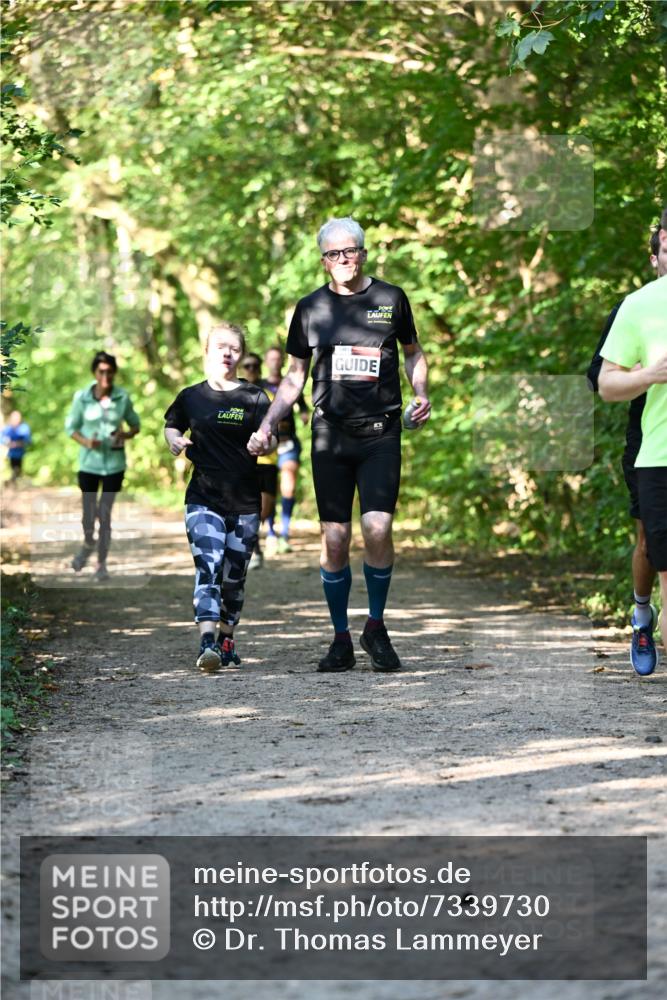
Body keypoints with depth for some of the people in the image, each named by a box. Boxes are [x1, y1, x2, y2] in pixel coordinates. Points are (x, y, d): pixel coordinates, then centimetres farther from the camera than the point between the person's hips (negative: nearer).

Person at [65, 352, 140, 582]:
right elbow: (71, 427, 1)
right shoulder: (82, 397, -9)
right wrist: (85, 442, -17)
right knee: (88, 512, 7)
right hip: (88, 463, 0)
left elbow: (135, 425, 7)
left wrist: (126, 435, -14)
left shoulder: (122, 397, -7)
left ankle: (102, 563, 15)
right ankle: (88, 543, 41)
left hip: (114, 464, 0)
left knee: (105, 514, 1)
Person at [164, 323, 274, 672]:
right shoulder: (192, 397, 6)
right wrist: (174, 439, 1)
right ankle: (207, 643, -29)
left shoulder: (255, 398, 2)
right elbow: (171, 425, 23)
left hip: (245, 502, 1)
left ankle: (226, 639, 29)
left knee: (234, 577, 9)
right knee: (208, 567, -18)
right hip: (203, 498, -1)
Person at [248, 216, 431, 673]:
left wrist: (422, 394, 2)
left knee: (377, 528, -15)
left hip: (381, 434, -1)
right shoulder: (311, 308, 8)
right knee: (335, 537, -2)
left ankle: (376, 626, 6)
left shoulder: (391, 298, 6)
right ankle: (341, 640, 11)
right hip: (330, 435, 1)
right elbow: (295, 377, 15)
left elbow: (414, 352, 20)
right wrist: (267, 426, 4)